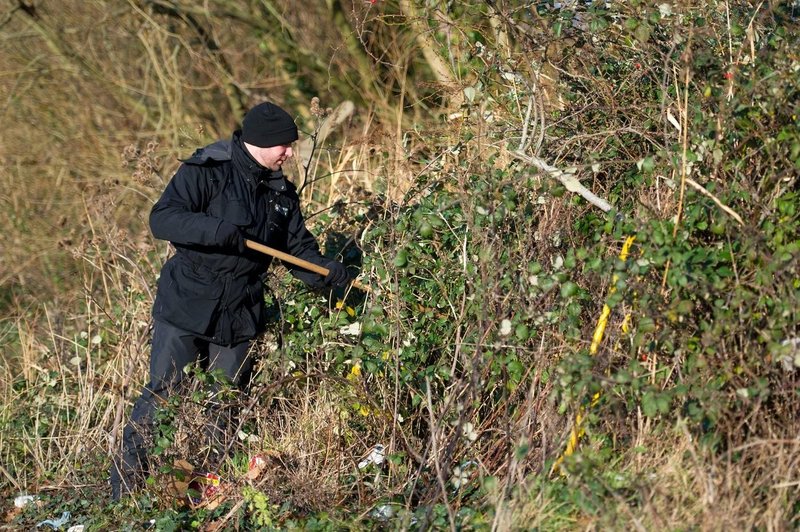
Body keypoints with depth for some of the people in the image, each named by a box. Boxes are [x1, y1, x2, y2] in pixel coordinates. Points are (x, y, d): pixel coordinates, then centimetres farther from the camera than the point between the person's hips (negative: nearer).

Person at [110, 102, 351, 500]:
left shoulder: (281, 192, 10)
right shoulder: (205, 172, -11)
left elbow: (299, 249, 12)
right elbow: (162, 220, -20)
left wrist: (326, 272, -10)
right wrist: (218, 230, -34)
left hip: (240, 316, 6)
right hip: (184, 308, -6)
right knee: (164, 393, -7)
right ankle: (123, 489, 1)